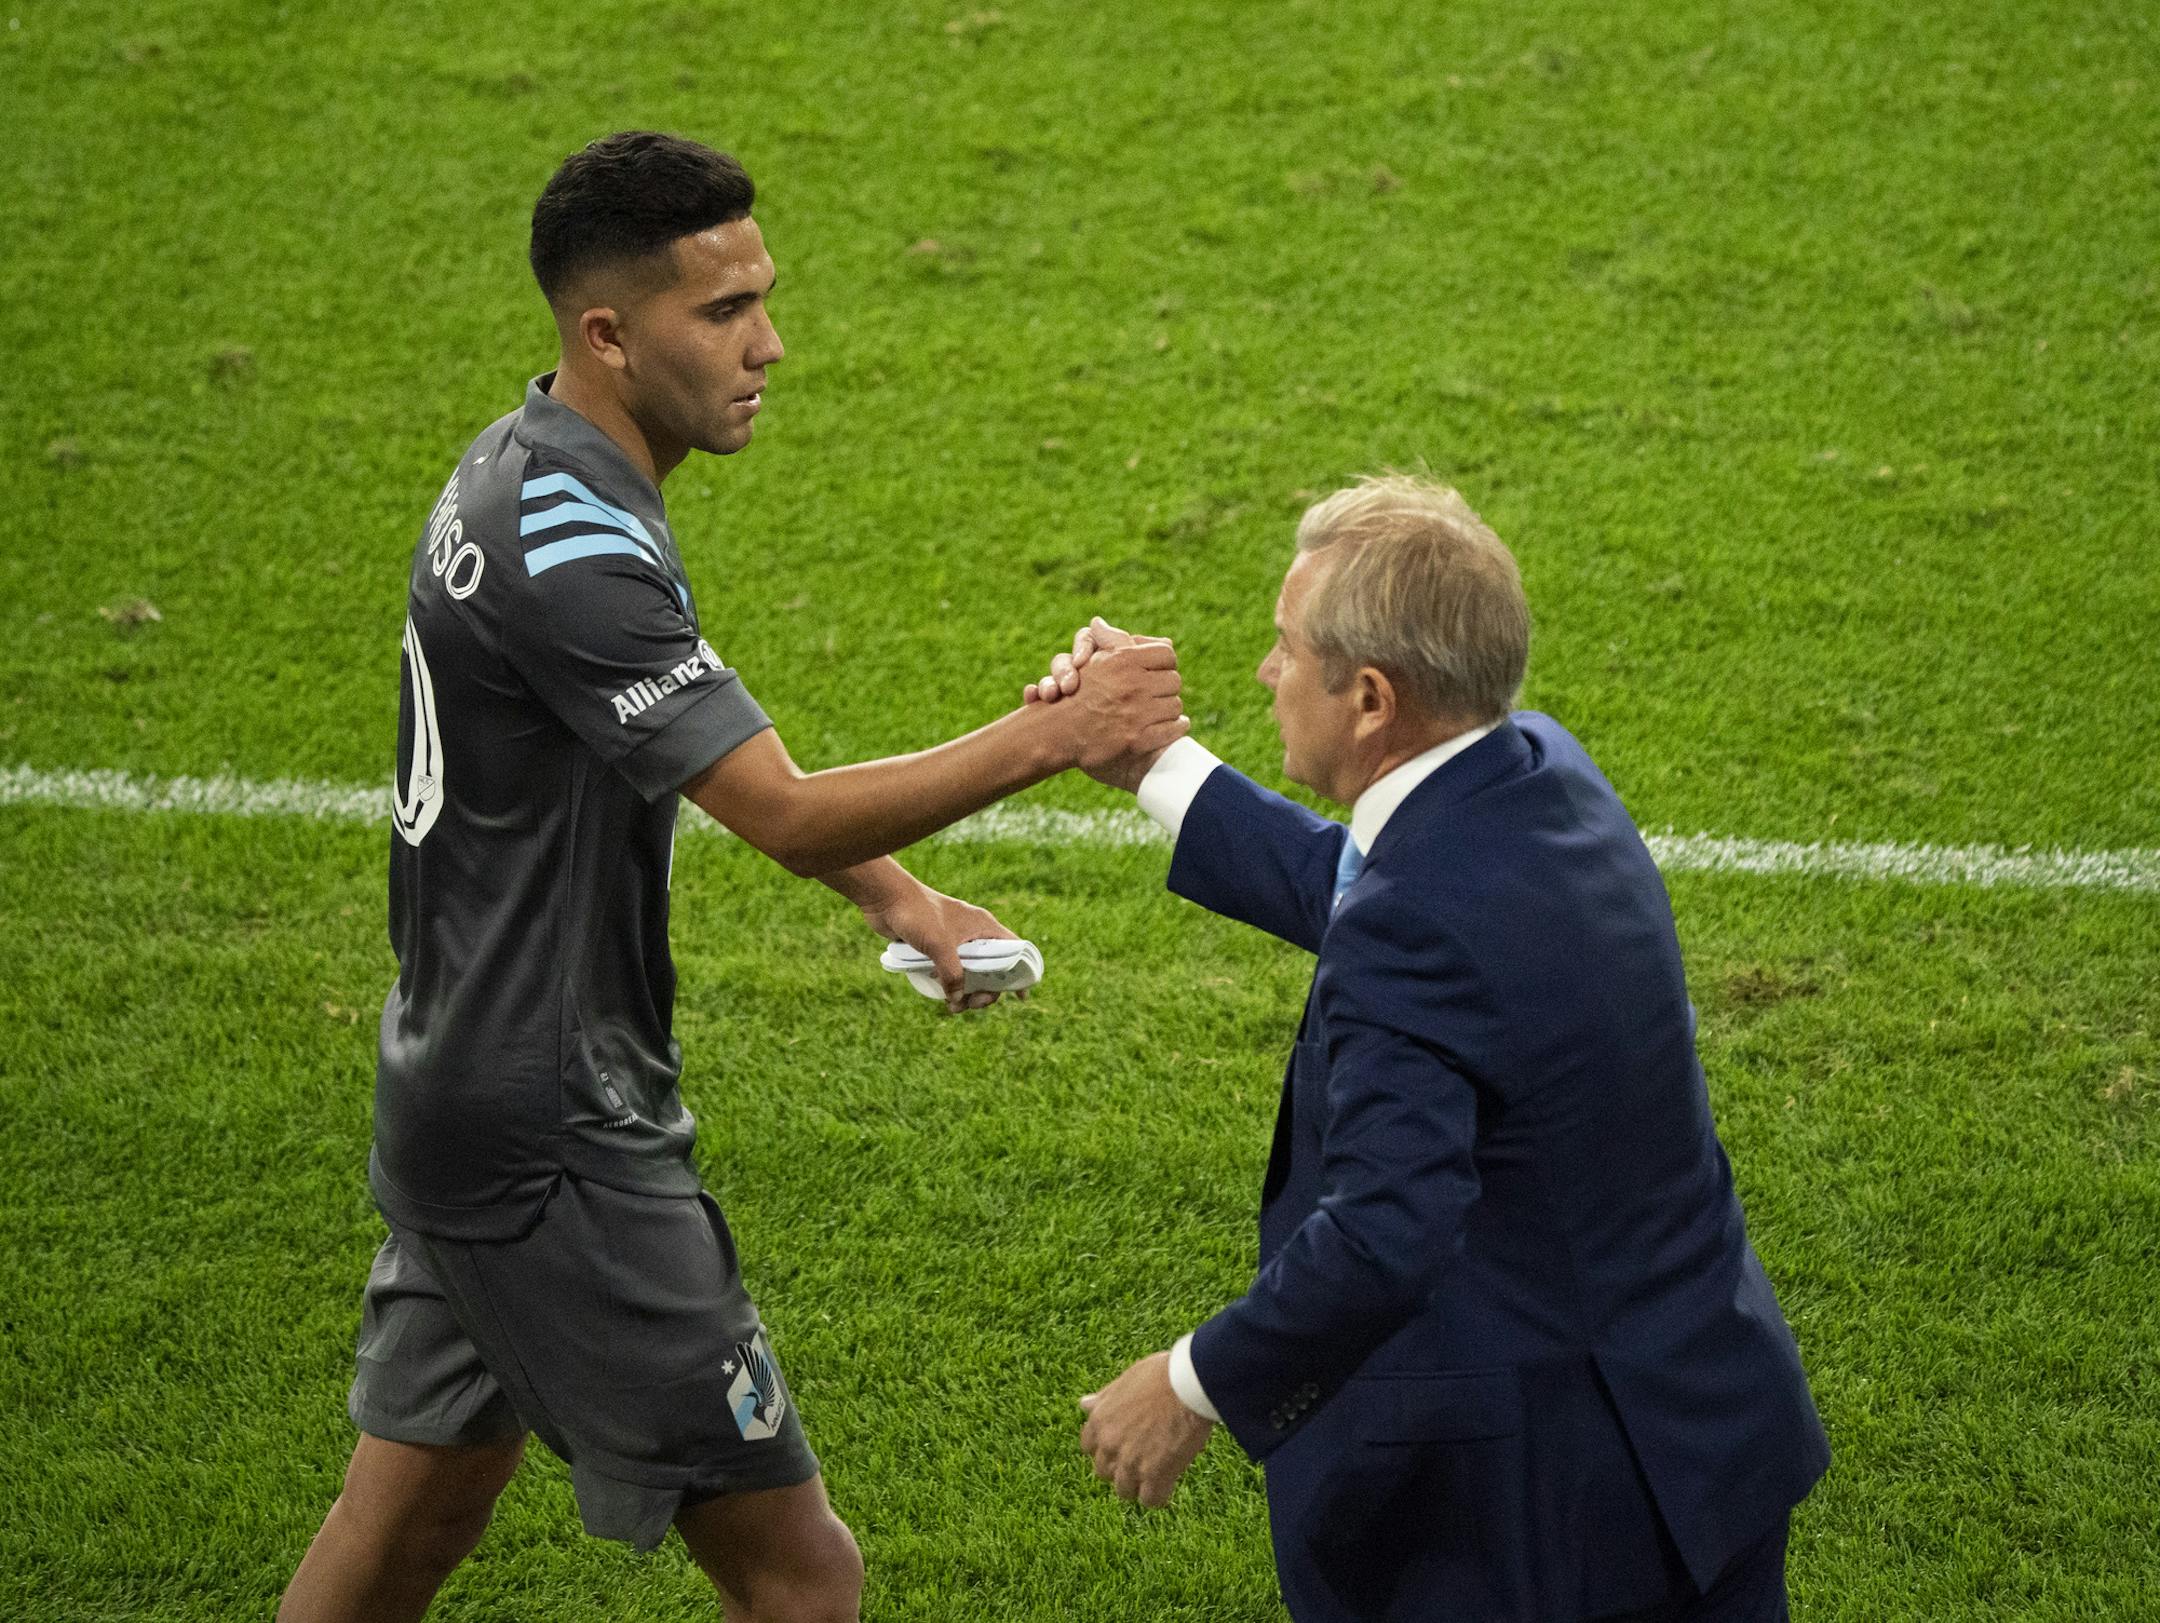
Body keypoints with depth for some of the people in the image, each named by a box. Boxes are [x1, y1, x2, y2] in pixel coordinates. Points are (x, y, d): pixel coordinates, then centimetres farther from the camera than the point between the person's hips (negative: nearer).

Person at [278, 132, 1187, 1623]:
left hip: (458, 1095, 10)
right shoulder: (569, 549, -25)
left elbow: (716, 752, 19)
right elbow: (789, 816, -28)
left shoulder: (523, 476, 8)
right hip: (555, 1153, -10)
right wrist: (1052, 737, -26)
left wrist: (898, 897, 8)